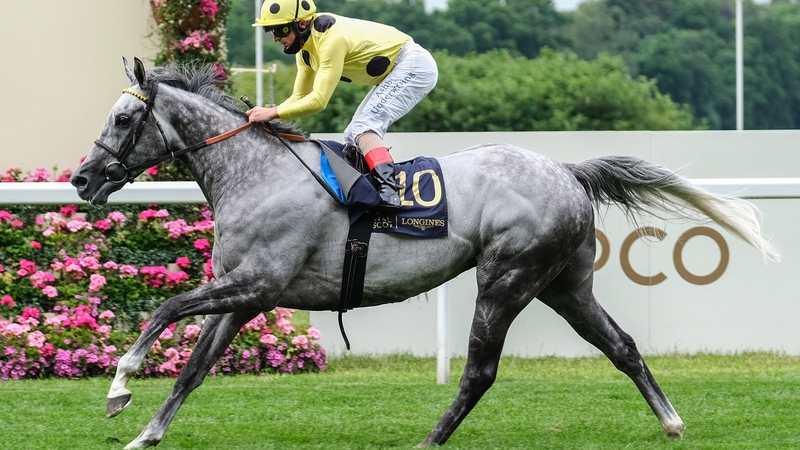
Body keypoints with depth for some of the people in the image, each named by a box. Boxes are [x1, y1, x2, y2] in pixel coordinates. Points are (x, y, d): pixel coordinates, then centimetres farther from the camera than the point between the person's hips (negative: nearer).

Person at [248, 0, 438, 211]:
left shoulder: (331, 40, -29)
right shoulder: (305, 49, 2)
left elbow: (318, 100, -32)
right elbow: (300, 97, 8)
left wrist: (273, 113, -31)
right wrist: (266, 114, -8)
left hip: (414, 66, -10)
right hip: (395, 74, 10)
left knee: (364, 128, -24)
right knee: (353, 138, 11)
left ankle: (389, 190, -39)